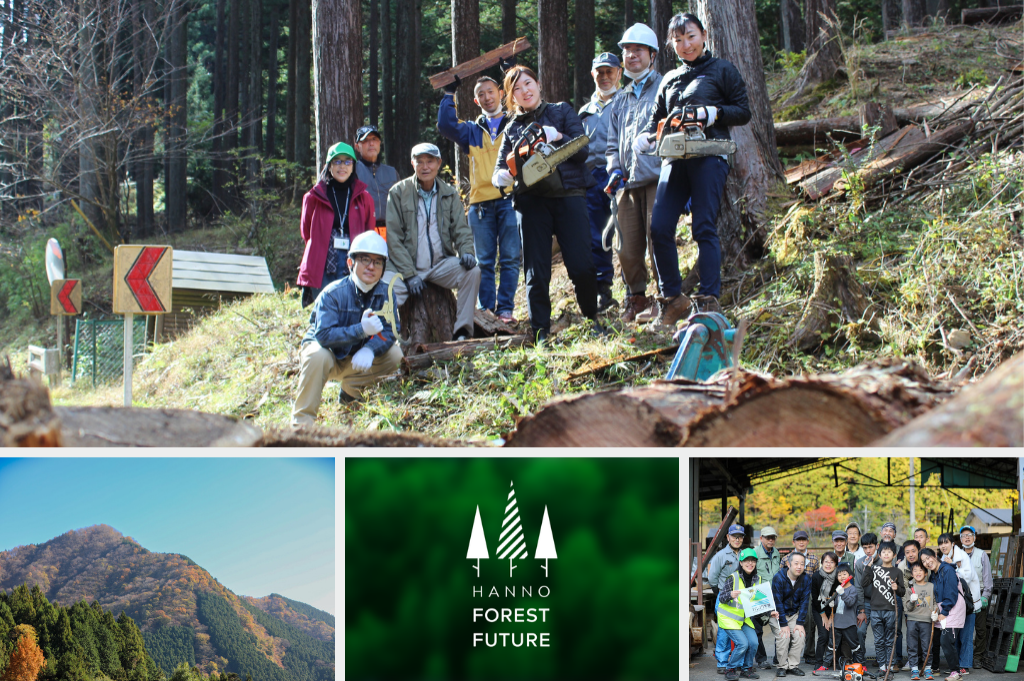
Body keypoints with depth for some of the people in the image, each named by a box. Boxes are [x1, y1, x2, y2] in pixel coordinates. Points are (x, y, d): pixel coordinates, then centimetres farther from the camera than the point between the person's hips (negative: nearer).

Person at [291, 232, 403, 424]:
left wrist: (369, 350, -39)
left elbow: (390, 330, -18)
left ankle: (352, 387, 9)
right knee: (317, 356, -37)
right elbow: (323, 335, -35)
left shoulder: (384, 293, -11)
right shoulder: (332, 293, -25)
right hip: (328, 355, -4)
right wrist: (361, 330, -46)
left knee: (395, 354, -16)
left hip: (356, 359, 4)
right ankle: (302, 421, -25)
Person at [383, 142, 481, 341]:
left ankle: (462, 332, -18)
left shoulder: (449, 194, 9)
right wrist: (409, 274, -14)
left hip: (441, 263, 3)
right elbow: (393, 237, -5)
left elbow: (460, 228, 9)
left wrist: (466, 251, -16)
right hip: (406, 265, -3)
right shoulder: (398, 192, -1)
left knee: (472, 271, -25)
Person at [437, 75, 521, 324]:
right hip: (481, 203, 2)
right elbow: (445, 125, 7)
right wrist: (449, 94, 5)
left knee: (510, 258, -5)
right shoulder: (471, 131, 21)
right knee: (484, 261, -1)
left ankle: (506, 309, -3)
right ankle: (486, 310, 1)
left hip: (509, 200, -2)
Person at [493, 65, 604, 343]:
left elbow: (582, 151, 1)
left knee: (582, 266, -9)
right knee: (536, 272, -2)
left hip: (568, 195, -2)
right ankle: (540, 332, 2)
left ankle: (591, 318, 12)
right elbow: (499, 170, 9)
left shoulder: (562, 112, 11)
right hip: (532, 201, 2)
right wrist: (502, 176, -15)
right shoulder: (512, 129, 16)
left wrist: (558, 137, -16)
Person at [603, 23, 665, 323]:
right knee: (628, 250, 3)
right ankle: (636, 299, 17)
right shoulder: (619, 101, 24)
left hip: (658, 178, -5)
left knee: (658, 242, -12)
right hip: (628, 185, 6)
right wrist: (615, 170, 5)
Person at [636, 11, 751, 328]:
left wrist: (713, 113, -14)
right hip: (675, 159, 5)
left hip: (709, 157, -5)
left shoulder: (722, 70, 8)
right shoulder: (670, 79, 22)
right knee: (659, 228, -6)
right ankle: (673, 298, 5)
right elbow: (657, 120, 22)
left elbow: (743, 111, 3)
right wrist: (647, 138, 0)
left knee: (704, 227, -12)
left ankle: (709, 300, -11)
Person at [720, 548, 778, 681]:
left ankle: (746, 669, 13)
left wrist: (770, 612, -8)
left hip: (744, 618, 6)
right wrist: (730, 595, -36)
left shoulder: (757, 579, 1)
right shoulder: (733, 578, -16)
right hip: (728, 618, -6)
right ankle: (730, 669, 1)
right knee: (742, 643, -18)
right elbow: (721, 598, -16)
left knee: (753, 642, -8)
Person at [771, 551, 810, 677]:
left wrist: (800, 623, -12)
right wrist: (783, 624, -20)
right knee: (783, 637, -22)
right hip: (778, 614, -3)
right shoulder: (779, 578, -20)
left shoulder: (806, 580, -8)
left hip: (794, 614, 4)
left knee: (799, 635, -16)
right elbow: (778, 602, -19)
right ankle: (783, 666, -8)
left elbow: (804, 602, -5)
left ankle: (793, 666, -3)